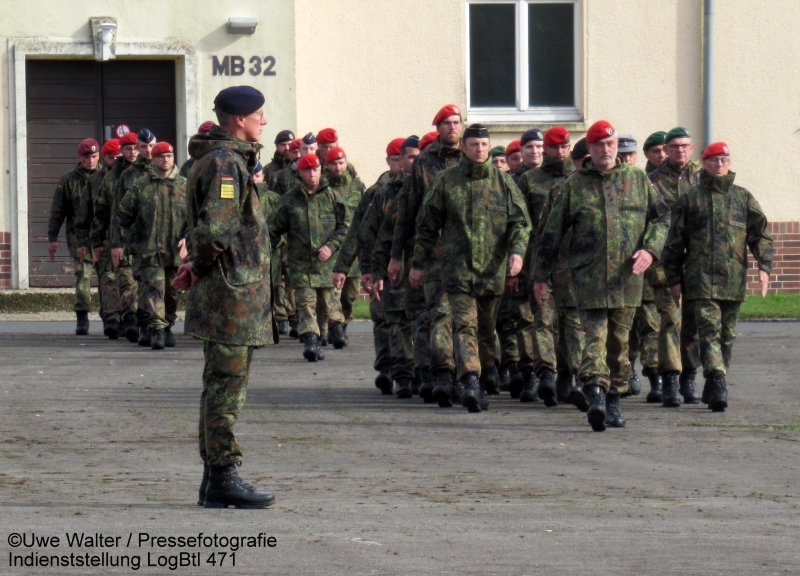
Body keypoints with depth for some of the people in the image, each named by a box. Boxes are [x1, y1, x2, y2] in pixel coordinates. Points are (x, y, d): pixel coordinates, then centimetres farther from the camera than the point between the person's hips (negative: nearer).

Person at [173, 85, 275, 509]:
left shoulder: (231, 159, 18)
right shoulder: (225, 163, -15)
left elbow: (211, 227, 25)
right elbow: (215, 229, -25)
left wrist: (198, 266, 12)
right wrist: (201, 266, -9)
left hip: (238, 289, 10)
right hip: (232, 289, -10)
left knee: (223, 384, 13)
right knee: (227, 385, -8)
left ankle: (215, 478, 18)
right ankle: (223, 477, -6)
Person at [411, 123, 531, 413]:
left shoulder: (503, 182, 7)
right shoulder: (447, 181, 5)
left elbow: (520, 221, 5)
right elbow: (427, 224, 11)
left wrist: (517, 250, -13)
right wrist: (418, 263, 11)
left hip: (493, 268, 2)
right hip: (458, 266, -2)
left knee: (487, 329, 12)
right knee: (465, 325, -16)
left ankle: (485, 381, 27)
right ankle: (470, 382, -29)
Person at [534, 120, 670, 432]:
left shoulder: (637, 179, 12)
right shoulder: (574, 185, 7)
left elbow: (662, 216, 15)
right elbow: (553, 231, 11)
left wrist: (650, 248, -3)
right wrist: (540, 274, 11)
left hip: (627, 274, 2)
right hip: (589, 274, -2)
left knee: (619, 338, 8)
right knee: (595, 334, -15)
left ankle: (613, 401, 17)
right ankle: (595, 393, -29)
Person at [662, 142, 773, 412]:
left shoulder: (743, 198, 12)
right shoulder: (690, 199, 6)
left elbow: (760, 235, 11)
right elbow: (675, 242, 9)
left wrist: (764, 266, -4)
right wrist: (673, 279, 6)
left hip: (734, 279, 3)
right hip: (701, 278, -3)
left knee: (727, 335, 9)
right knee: (709, 331, -15)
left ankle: (714, 389, 21)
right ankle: (717, 387, -25)